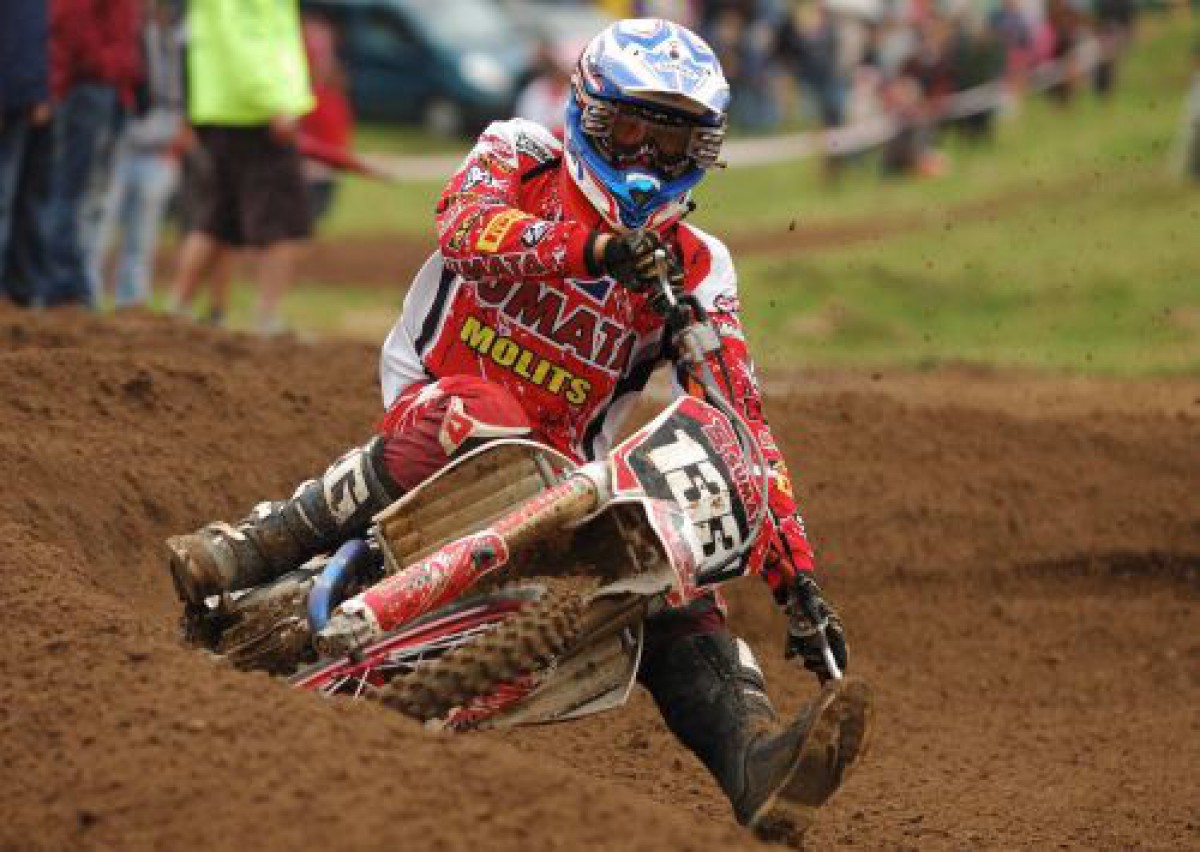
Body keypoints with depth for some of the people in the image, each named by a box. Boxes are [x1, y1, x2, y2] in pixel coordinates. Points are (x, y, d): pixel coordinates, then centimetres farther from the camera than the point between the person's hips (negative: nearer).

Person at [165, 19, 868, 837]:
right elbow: (467, 232, -22)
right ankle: (254, 545, -35)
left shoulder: (697, 270, 6)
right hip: (434, 396, -3)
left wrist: (797, 574, -10)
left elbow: (742, 425, 1)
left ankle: (757, 766, -39)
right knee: (470, 417, -38)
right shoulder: (522, 156, 1)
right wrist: (597, 250, -40)